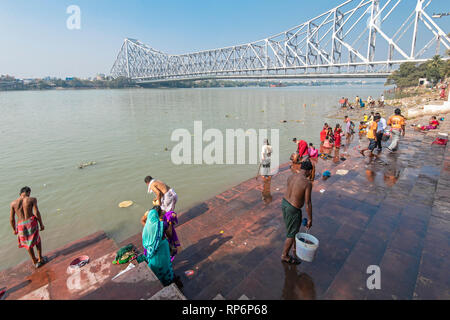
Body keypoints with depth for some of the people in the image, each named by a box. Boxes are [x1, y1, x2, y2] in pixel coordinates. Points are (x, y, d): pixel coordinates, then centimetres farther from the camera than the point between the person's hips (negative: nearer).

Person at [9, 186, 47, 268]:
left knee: (27, 243, 22)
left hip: (21, 225, 3)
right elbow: (37, 213, -12)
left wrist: (14, 229, 18)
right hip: (32, 222, -2)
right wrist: (41, 224, -1)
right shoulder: (32, 200, -7)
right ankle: (40, 259, 25)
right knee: (37, 240, 22)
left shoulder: (13, 203, 2)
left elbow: (11, 218, 4)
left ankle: (34, 261, 36)